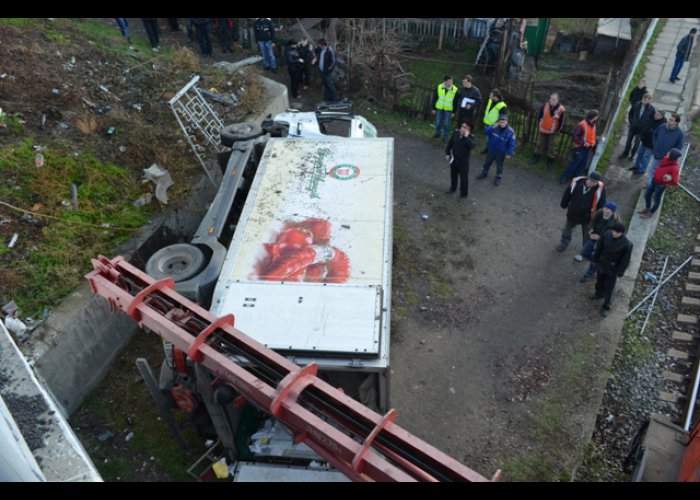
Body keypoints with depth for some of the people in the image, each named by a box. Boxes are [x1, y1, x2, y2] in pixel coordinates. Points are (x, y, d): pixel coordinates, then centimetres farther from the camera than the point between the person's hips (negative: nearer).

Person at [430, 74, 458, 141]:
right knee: (438, 122, 13)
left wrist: (454, 112, -5)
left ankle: (445, 136, 19)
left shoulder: (455, 89, -10)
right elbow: (434, 98, 2)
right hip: (439, 108, 2)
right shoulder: (439, 87, -5)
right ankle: (437, 133, 34)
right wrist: (433, 108, 2)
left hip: (449, 110, -2)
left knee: (447, 124, 4)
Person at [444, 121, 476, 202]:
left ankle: (463, 195, 17)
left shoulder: (469, 138, -18)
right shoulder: (455, 133, -5)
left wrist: (466, 137, -39)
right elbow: (450, 144, 7)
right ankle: (453, 188, 49)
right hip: (453, 159, 5)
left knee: (464, 178, 3)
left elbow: (472, 146, -39)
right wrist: (447, 153, 8)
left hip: (463, 161, -5)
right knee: (453, 175, 25)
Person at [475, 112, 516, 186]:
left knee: (499, 166, 13)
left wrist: (509, 154, -16)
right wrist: (493, 127, -34)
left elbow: (512, 144, -14)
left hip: (501, 153, -3)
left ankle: (498, 178, 33)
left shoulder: (510, 132, -20)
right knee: (487, 162, 22)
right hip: (491, 150, 3)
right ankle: (484, 173, 46)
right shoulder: (495, 127, -12)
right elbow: (487, 132, -19)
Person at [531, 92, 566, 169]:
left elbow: (561, 122, -6)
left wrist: (556, 131, -6)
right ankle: (536, 157, 31)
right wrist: (538, 127, 3)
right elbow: (539, 116, 5)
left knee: (551, 147, 5)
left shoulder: (561, 109, -14)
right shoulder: (545, 105, -6)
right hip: (543, 130, 3)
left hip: (552, 132, -3)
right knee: (540, 144, 15)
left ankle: (550, 161, 17)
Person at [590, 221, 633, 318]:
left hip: (612, 269, -4)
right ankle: (599, 294, 58)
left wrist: (619, 273, -9)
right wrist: (595, 260, 6)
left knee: (609, 288, 11)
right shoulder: (606, 235, -19)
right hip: (601, 264, 4)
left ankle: (606, 307, 31)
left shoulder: (627, 244, -28)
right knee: (599, 281, 28)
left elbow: (625, 260, -16)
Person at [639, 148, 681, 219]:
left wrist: (670, 178, -53)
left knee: (656, 200, 16)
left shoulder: (675, 168, -34)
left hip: (661, 185, -7)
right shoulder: (666, 158, -13)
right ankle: (647, 208, 47)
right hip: (654, 180, 7)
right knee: (647, 195, 22)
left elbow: (675, 182, -35)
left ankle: (650, 213, 38)